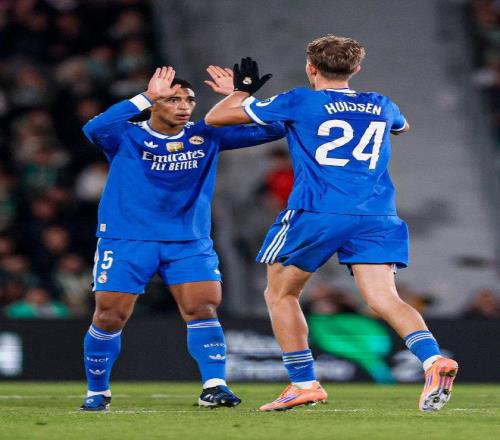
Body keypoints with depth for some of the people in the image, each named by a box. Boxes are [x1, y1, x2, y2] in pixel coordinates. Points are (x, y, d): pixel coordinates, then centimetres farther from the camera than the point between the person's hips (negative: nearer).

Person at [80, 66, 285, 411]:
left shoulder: (207, 136, 3)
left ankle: (214, 386, -14)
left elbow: (272, 129, 2)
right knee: (110, 317, -2)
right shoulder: (126, 137, -7)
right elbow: (94, 128, -31)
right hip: (127, 240, -2)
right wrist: (146, 97, -32)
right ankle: (97, 391, 17)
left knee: (203, 309, -14)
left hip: (190, 242, 2)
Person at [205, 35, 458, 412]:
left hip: (316, 213, -3)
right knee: (384, 299, -6)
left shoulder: (299, 102, 5)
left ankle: (303, 383, 14)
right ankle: (433, 359, -32)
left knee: (280, 293, 16)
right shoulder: (381, 106, 17)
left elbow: (214, 118, 11)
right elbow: (403, 126, 46)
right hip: (378, 217, 3)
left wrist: (242, 89, 31)